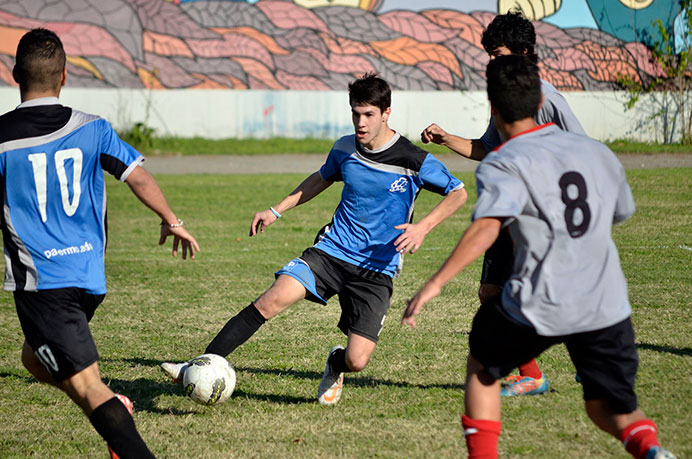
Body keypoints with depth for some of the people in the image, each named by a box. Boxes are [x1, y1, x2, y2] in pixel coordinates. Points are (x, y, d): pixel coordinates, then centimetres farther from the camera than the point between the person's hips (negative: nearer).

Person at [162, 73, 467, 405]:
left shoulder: (413, 161, -11)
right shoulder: (345, 148, 3)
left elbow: (458, 193, -2)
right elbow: (322, 179, 24)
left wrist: (422, 227, -17)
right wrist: (277, 210, 18)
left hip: (376, 270, -3)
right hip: (331, 251, 3)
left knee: (357, 361, -14)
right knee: (271, 301, -21)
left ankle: (335, 366, 25)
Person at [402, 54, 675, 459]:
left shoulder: (503, 165, -5)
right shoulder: (597, 152, 13)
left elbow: (486, 229, -23)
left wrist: (435, 283, -27)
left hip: (539, 306, -4)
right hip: (608, 306, 4)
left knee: (482, 366, 24)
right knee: (609, 410, 15)